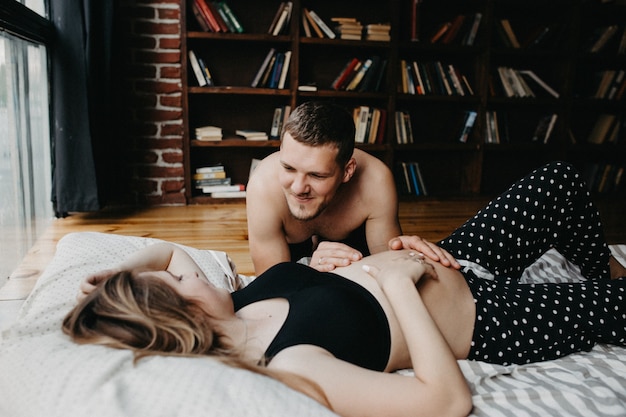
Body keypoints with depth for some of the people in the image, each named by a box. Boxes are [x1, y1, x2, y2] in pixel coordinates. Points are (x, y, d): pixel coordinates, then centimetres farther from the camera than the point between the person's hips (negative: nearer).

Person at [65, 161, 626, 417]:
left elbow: (165, 248, 6)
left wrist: (120, 273, -14)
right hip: (485, 324, -7)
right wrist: (397, 282, -31)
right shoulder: (289, 365, -35)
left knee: (562, 180, 17)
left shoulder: (233, 306, -12)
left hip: (454, 264, 7)